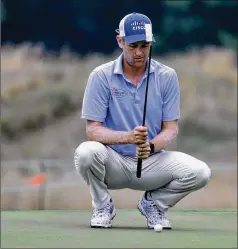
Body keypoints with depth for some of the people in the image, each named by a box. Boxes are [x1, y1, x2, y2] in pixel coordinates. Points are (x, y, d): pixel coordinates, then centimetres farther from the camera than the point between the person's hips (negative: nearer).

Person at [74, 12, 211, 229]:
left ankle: (153, 203, 7)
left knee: (200, 172, -24)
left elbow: (171, 128, -2)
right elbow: (93, 130, -11)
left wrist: (151, 146, -24)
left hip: (152, 162, 2)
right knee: (86, 152, -36)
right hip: (114, 162, -2)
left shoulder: (167, 76, -2)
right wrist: (129, 137, -29)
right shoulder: (101, 76, -7)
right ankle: (103, 207, -3)